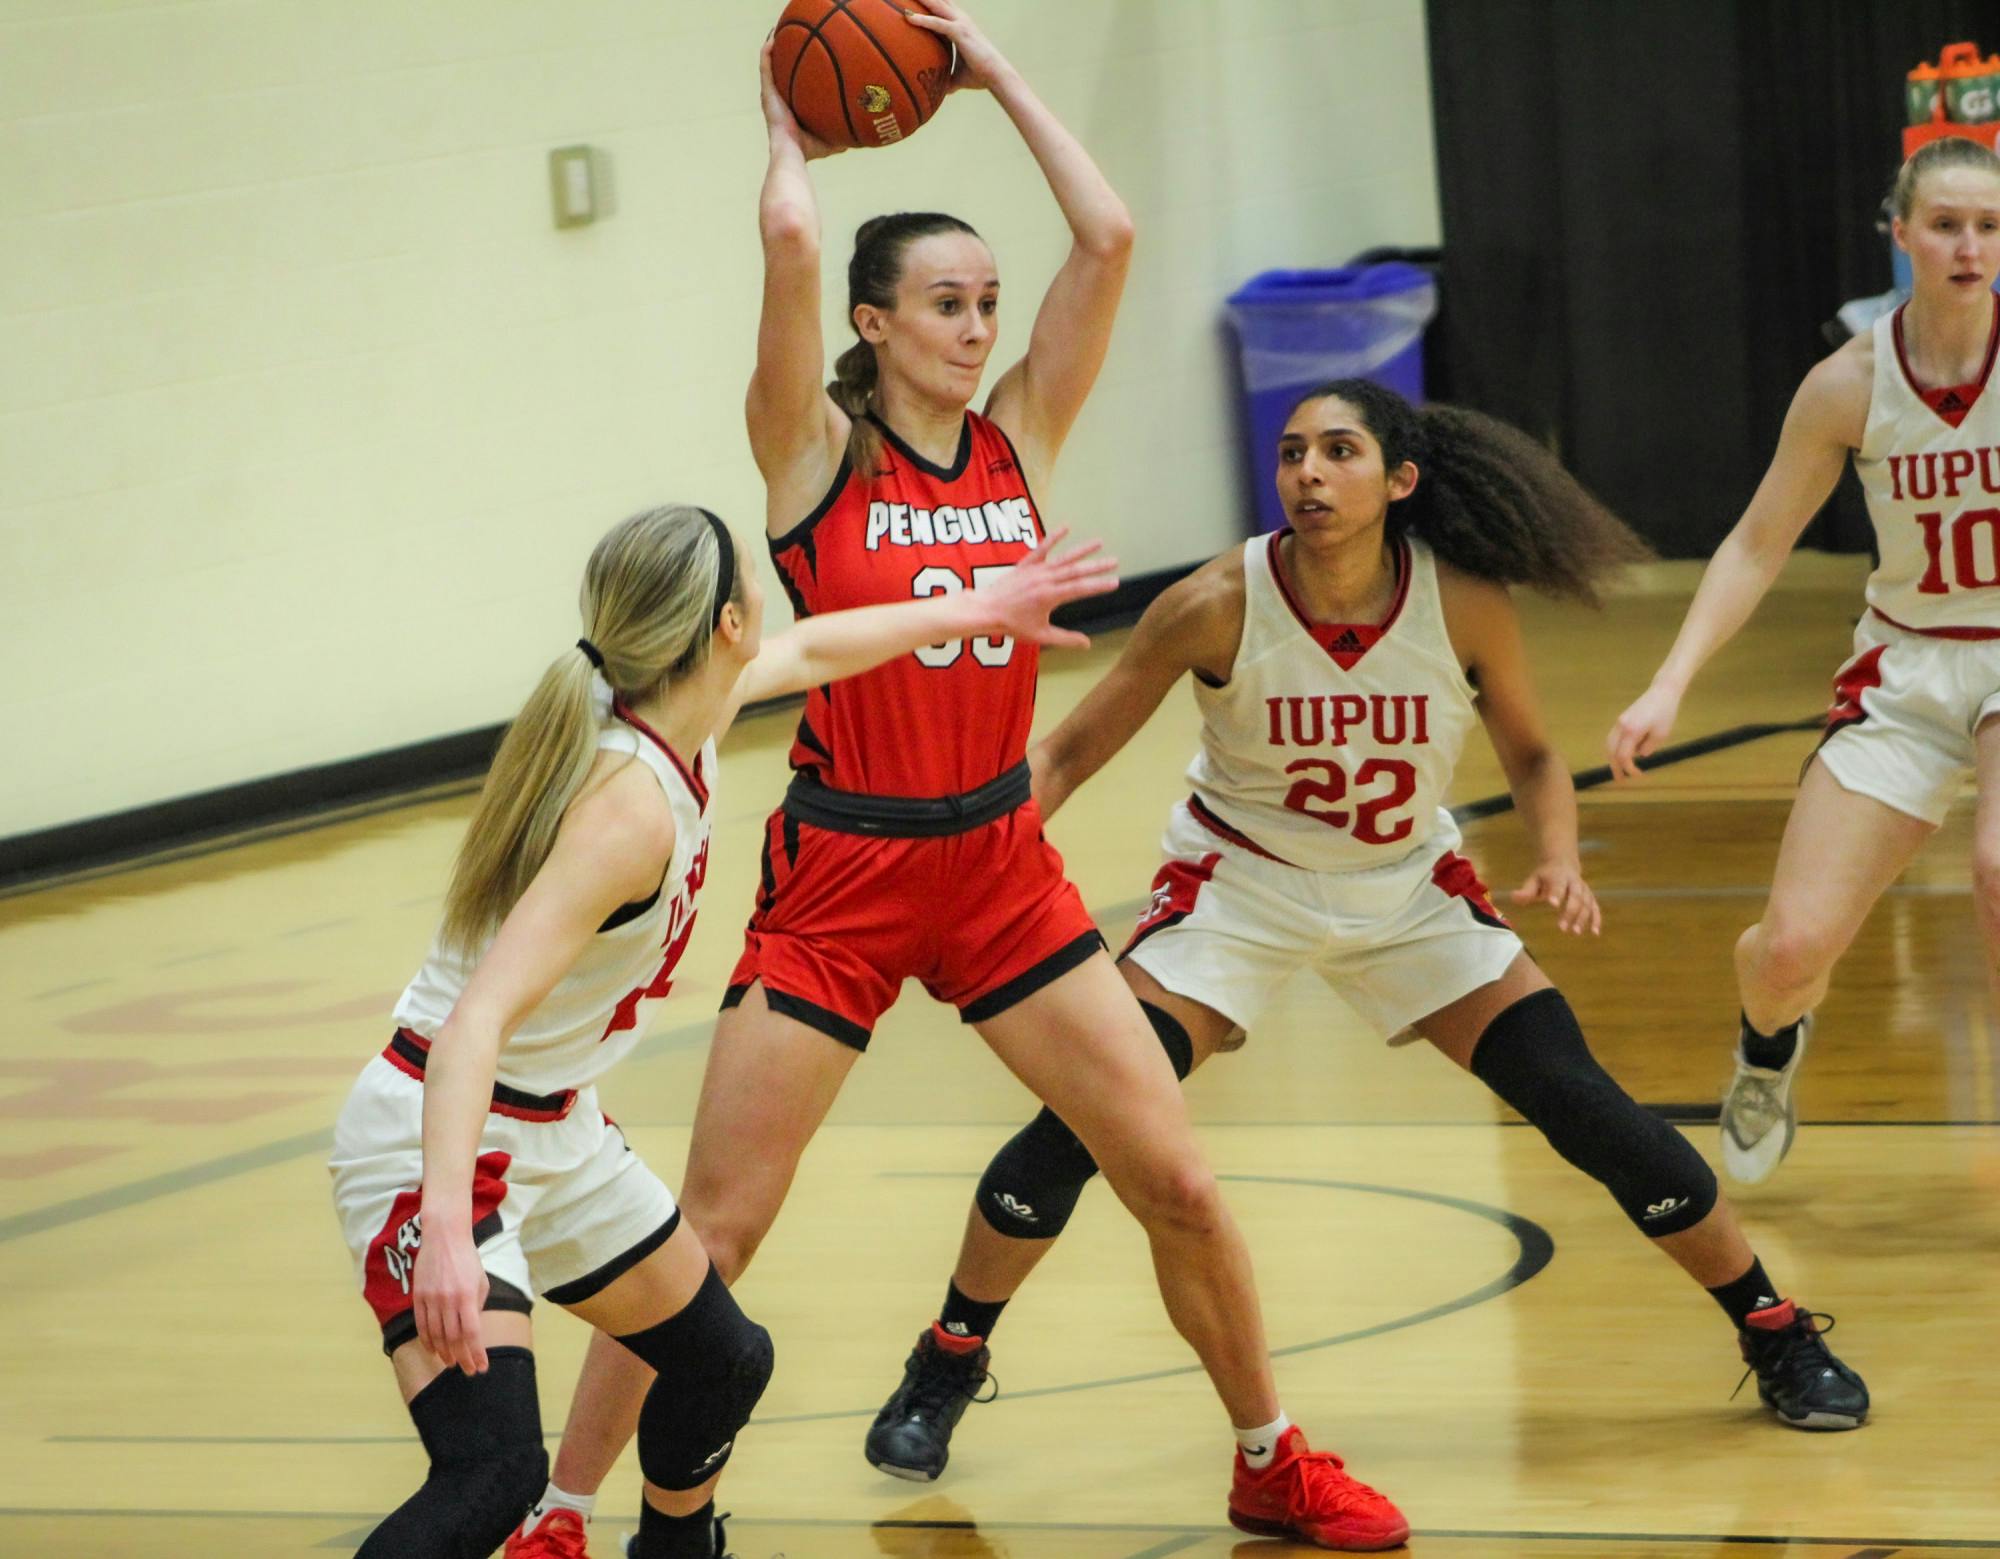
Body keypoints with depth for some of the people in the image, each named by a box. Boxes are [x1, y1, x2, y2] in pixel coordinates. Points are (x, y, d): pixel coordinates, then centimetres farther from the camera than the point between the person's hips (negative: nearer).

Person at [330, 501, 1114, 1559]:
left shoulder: (668, 720, -1)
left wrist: (971, 611, 37)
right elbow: (480, 1015, -38)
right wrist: (446, 1228, -49)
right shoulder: (631, 809, -29)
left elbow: (807, 653, 23)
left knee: (723, 1362, 24)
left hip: (552, 1133, 10)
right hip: (438, 1143, -10)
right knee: (493, 1472, -27)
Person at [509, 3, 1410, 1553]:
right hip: (839, 879, -4)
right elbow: (790, 242, -23)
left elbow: (1107, 238, -8)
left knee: (1179, 1181, 4)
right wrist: (792, 137, -4)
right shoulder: (818, 453, -8)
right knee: (709, 1234, -3)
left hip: (1002, 867, 4)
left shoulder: (1020, 438, 3)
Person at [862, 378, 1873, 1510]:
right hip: (1240, 890, -1)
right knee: (1082, 1119, -17)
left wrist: (1560, 861, -19)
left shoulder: (1466, 605, -20)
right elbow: (1071, 752, -13)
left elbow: (1530, 754, -1)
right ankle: (943, 1376, 3)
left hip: (1410, 894, 1)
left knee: (1589, 1110, -5)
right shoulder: (1222, 606, -24)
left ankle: (1777, 1335, 16)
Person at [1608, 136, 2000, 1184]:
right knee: (1792, 948, -3)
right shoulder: (1851, 385, -9)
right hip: (1907, 666, 2)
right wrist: (1671, 684, -8)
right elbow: (1757, 546, 0)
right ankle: (1769, 1040, 36)